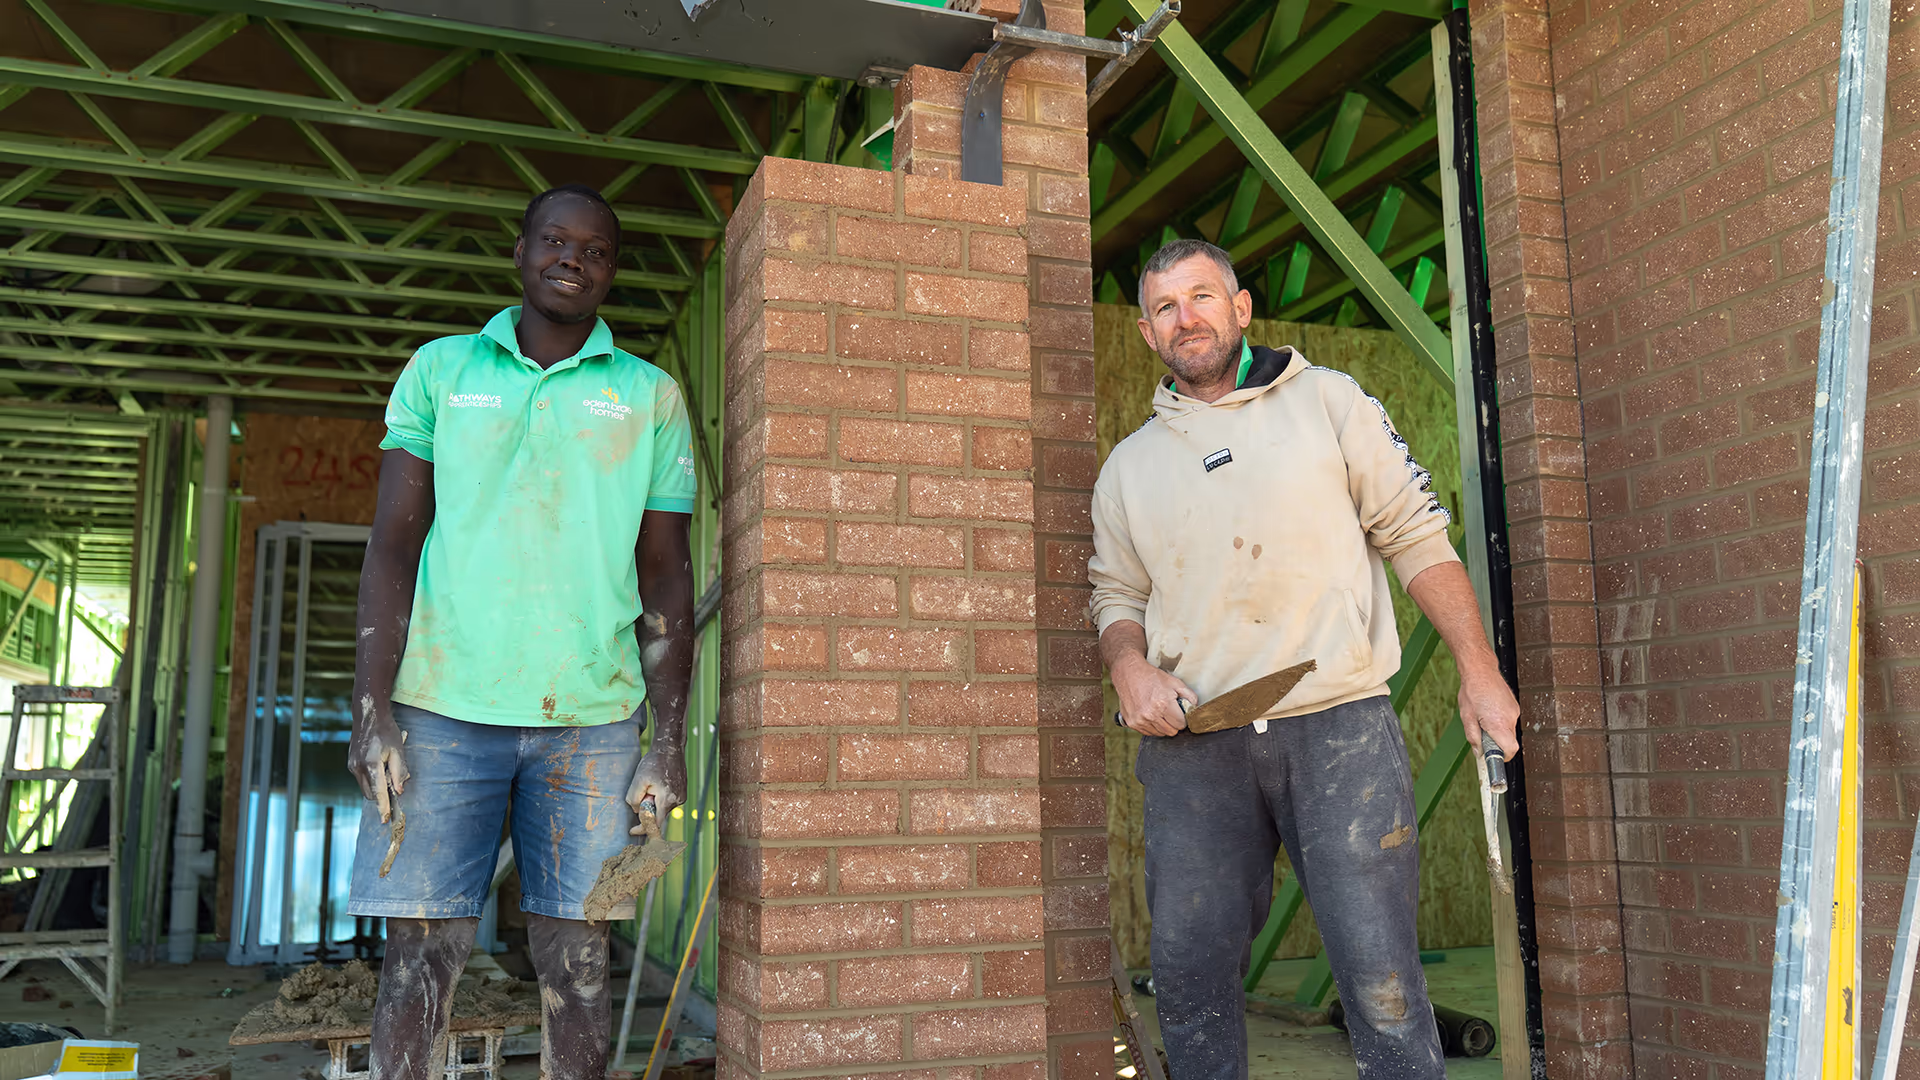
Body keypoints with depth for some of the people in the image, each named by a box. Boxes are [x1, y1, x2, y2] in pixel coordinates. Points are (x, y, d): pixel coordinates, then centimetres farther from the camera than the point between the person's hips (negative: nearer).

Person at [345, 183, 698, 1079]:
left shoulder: (651, 397, 10)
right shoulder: (441, 369, 11)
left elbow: (666, 575, 7)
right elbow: (394, 541, 6)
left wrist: (669, 743, 1)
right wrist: (372, 708, -5)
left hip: (591, 714, 0)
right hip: (444, 703, 0)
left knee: (574, 955, 4)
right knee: (420, 952, 1)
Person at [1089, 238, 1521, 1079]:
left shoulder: (1329, 401, 9)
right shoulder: (1129, 466, 16)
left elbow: (1417, 537, 8)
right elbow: (1117, 592, 21)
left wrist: (1477, 668, 1)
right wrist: (1129, 664, -1)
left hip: (1340, 729, -2)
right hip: (1193, 746, 3)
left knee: (1381, 980, -5)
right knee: (1189, 977, 5)